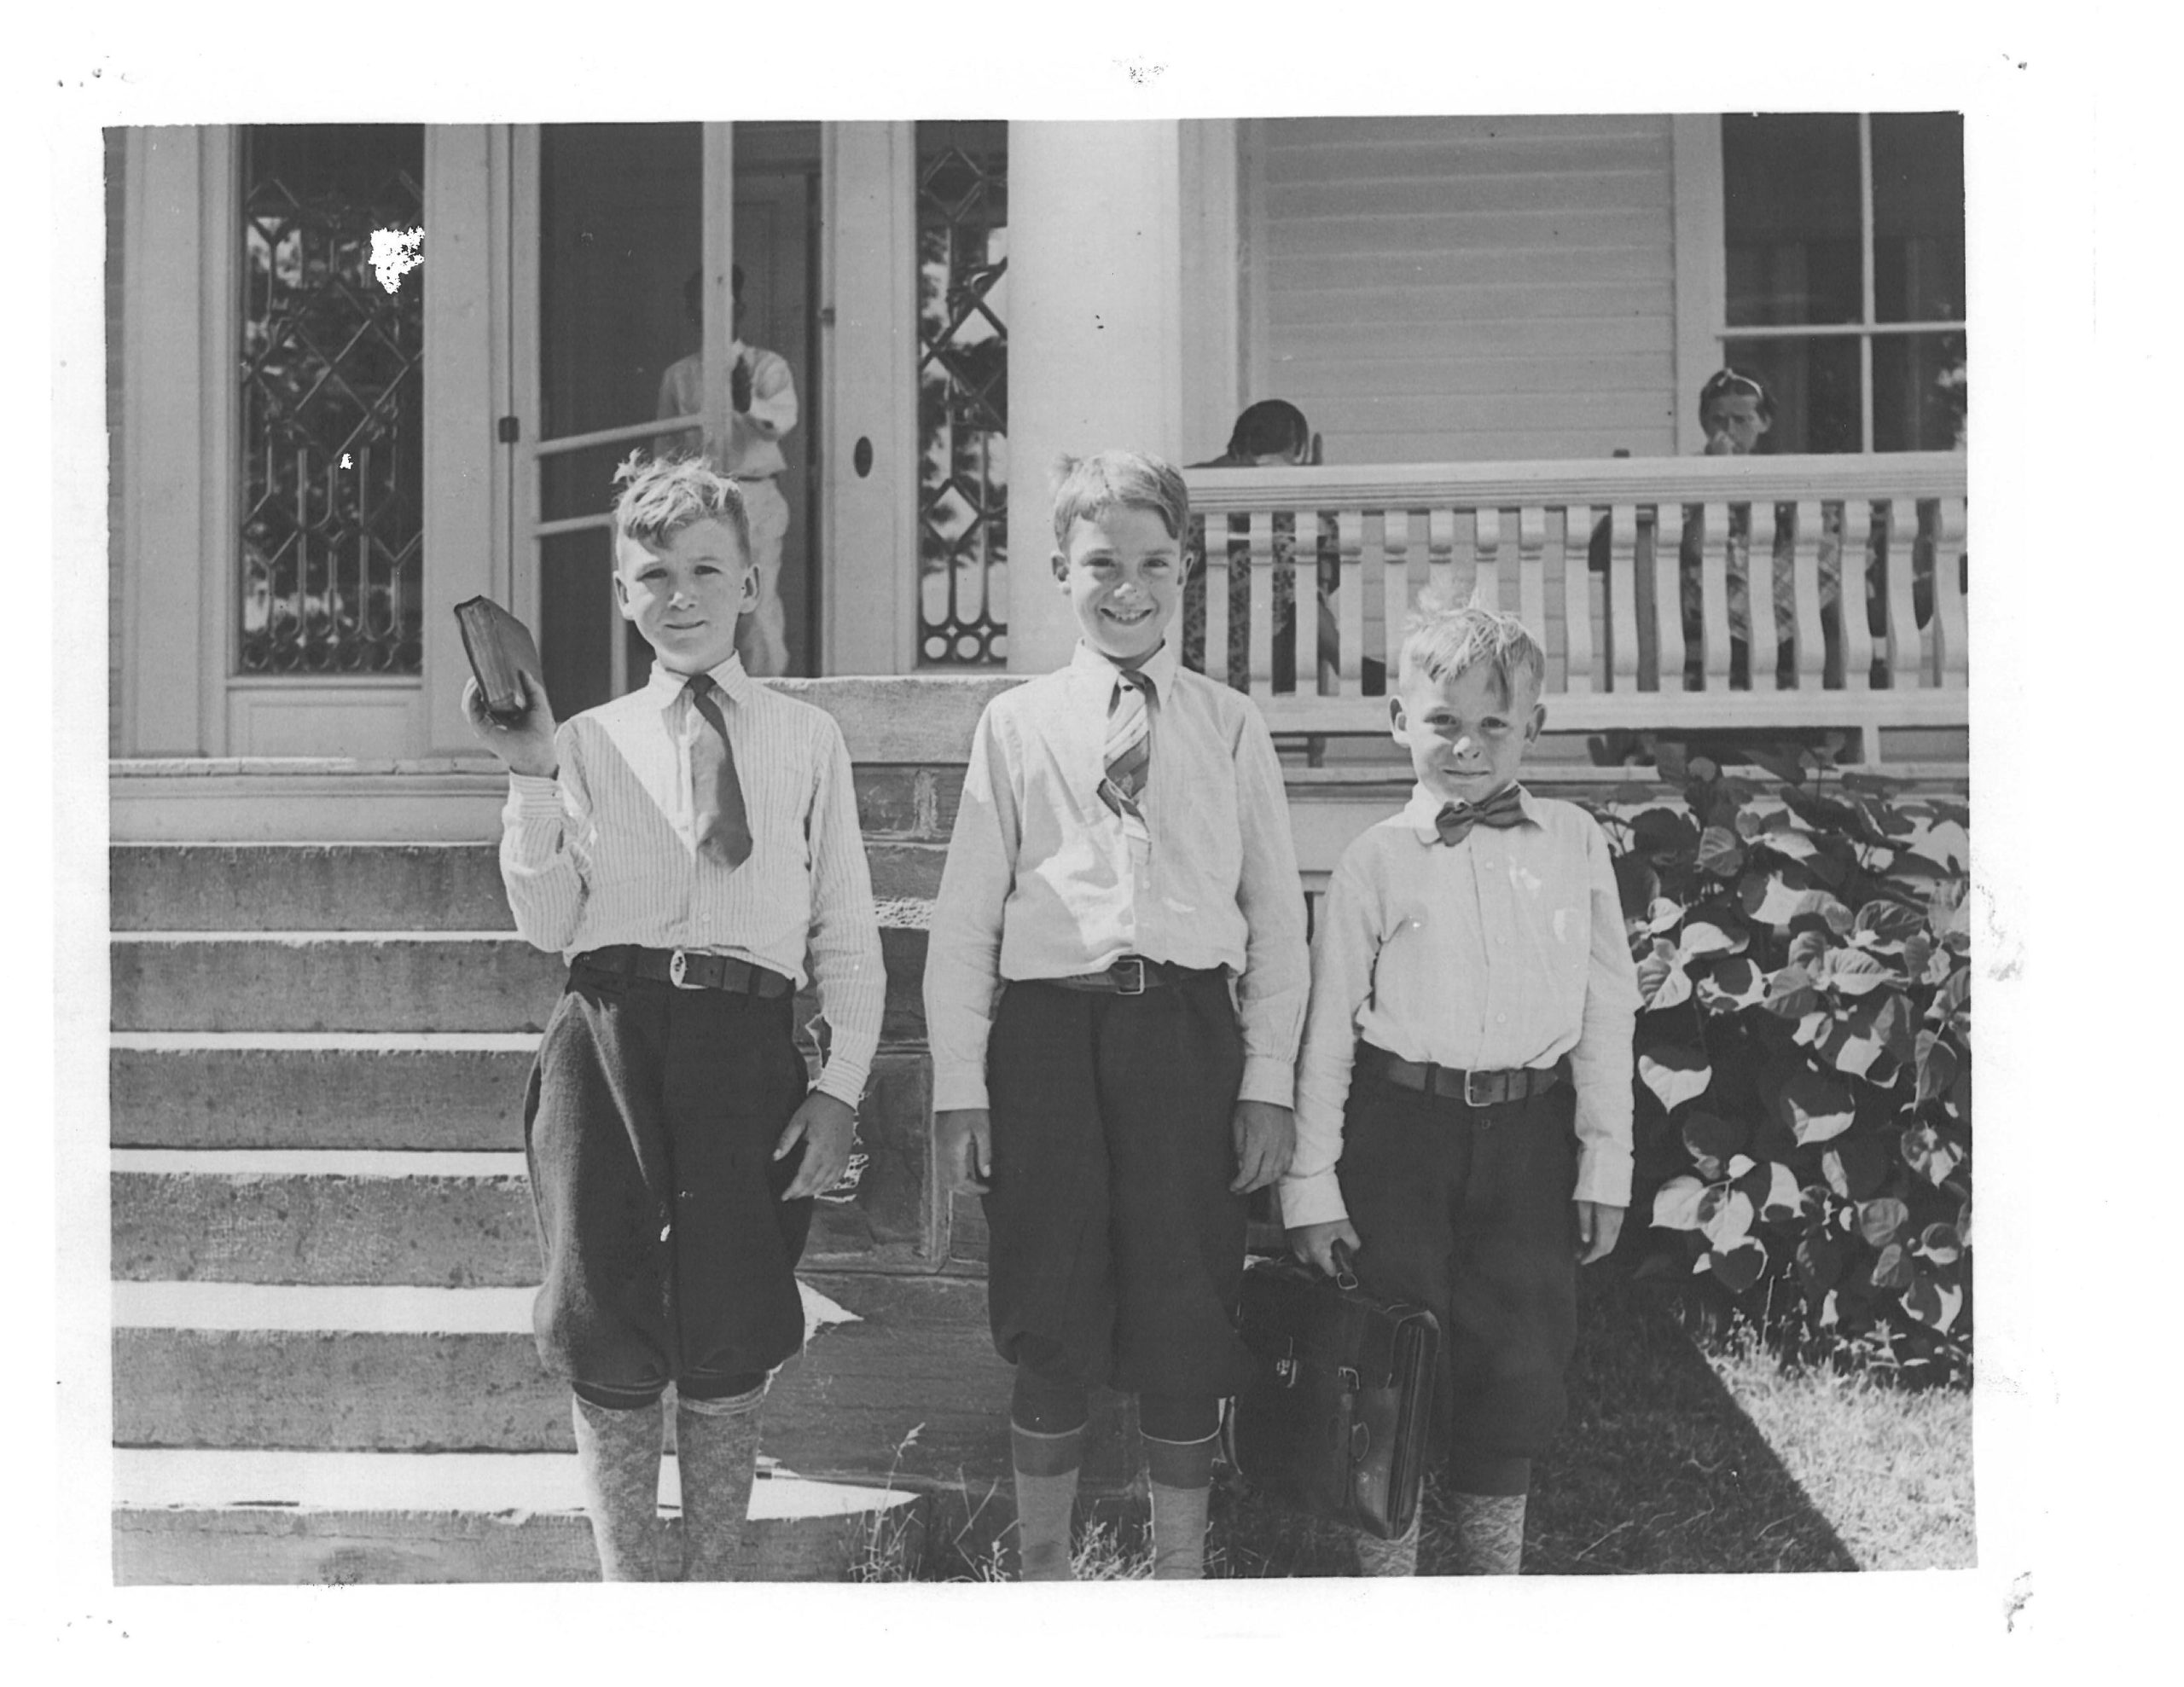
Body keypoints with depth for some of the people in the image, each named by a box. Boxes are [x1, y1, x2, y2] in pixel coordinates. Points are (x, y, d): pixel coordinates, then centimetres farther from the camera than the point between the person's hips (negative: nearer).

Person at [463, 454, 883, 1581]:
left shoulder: (807, 741, 10)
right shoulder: (591, 742, 10)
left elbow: (848, 936, 8)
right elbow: (550, 925, 4)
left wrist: (840, 1086, 0)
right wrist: (529, 777, -5)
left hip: (748, 1044, 0)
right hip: (609, 1040, 0)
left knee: (731, 1336, 4)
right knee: (607, 1331, 3)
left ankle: (715, 1577, 23)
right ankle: (626, 1583, 19)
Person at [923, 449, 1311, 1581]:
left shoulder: (1231, 727, 9)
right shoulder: (1016, 724, 7)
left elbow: (1277, 915, 8)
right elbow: (964, 915, 5)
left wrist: (1269, 1083, 1)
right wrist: (959, 1085, 0)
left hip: (1189, 1031, 1)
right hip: (1047, 1031, 0)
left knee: (1186, 1319, 6)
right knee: (1050, 1320, 6)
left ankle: (1178, 1564, 24)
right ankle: (1041, 1561, 25)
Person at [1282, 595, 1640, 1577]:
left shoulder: (1574, 843, 5)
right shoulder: (1376, 859, 0)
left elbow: (1607, 1009, 7)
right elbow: (1326, 1028, 1)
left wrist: (1606, 1162, 4)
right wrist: (1312, 1183, -1)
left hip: (1529, 1131, 2)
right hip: (1400, 1127, -1)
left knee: (1519, 1367, 7)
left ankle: (1494, 1564, 25)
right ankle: (1384, 1567, 20)